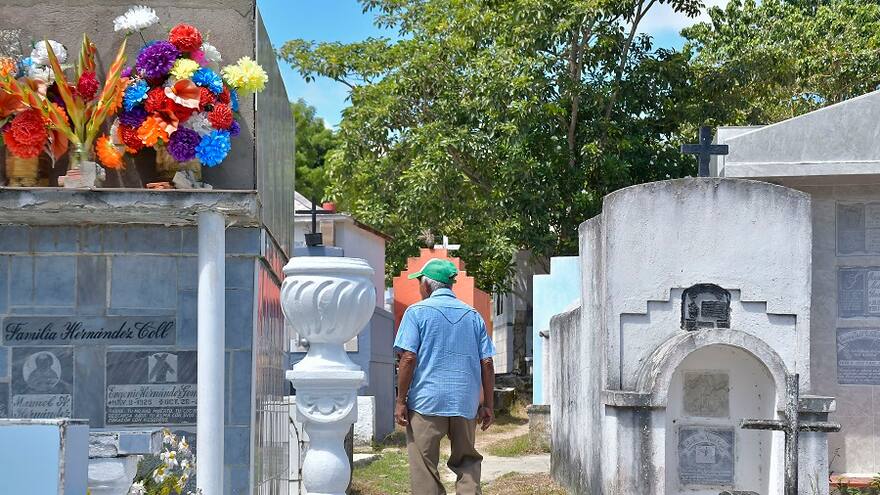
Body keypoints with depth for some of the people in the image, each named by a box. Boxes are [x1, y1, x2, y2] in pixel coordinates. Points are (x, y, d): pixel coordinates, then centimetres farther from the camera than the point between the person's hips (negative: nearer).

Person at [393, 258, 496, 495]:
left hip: (427, 401, -4)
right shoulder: (473, 315, 12)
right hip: (466, 403, 4)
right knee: (467, 462, 15)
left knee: (425, 470, 1)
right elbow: (487, 364, 8)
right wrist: (488, 405, 13)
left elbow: (408, 358, -9)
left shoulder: (417, 312, 0)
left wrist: (401, 400, -4)